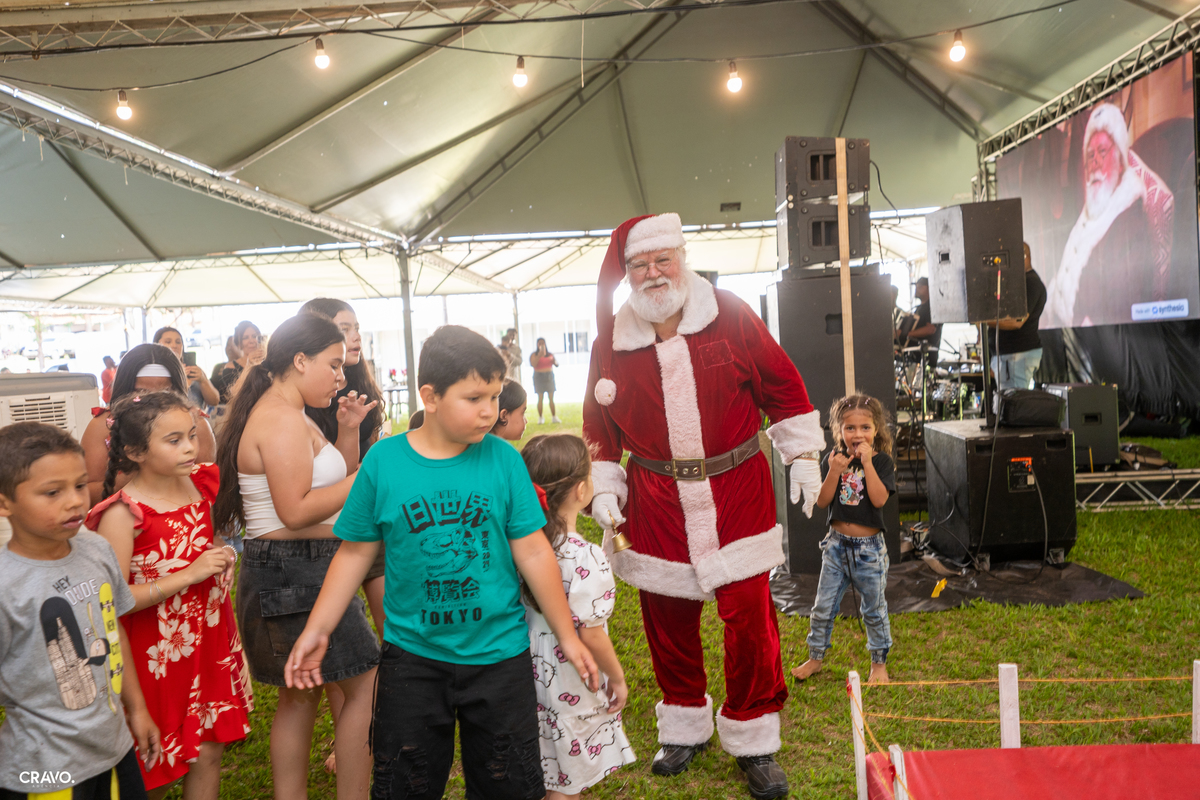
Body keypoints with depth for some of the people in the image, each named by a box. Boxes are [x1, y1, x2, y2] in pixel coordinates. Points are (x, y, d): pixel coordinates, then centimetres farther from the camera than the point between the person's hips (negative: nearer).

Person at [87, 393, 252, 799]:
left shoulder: (202, 485, -2)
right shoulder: (122, 513, -18)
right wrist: (190, 574, -24)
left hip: (210, 643, 5)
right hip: (159, 655, -5)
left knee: (208, 751, 13)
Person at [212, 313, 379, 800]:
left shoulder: (288, 414, 16)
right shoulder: (282, 417, -18)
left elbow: (330, 483, 20)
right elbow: (295, 511, -24)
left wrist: (348, 433, 7)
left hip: (297, 573, 11)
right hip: (296, 572, -11)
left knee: (300, 694, 18)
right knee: (368, 685, -3)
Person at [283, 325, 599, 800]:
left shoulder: (504, 459, -9)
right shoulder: (384, 461, -9)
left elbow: (533, 552, -4)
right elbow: (355, 552, 0)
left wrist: (567, 637, 0)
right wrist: (316, 632, 0)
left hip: (499, 654, 0)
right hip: (411, 656, 0)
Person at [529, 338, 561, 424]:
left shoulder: (550, 354, 11)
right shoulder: (534, 354, 1)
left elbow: (557, 364, 9)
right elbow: (532, 364, -15)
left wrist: (554, 361, -13)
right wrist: (539, 355, -23)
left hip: (549, 377, 3)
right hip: (539, 376, -3)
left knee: (551, 398, -1)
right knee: (540, 398, -5)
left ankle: (554, 417, 1)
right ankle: (541, 418, 0)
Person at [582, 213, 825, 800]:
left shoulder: (730, 316, -3)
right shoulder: (612, 341, 1)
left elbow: (781, 386, 5)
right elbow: (600, 427, 11)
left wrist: (803, 457, 4)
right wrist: (603, 490, 6)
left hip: (736, 493, -2)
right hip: (657, 504, 2)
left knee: (749, 615, -2)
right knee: (667, 618, 10)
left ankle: (753, 740, 19)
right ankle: (684, 727, 33)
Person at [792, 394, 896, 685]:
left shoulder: (882, 461, -7)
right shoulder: (834, 459, 0)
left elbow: (880, 499, -22)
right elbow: (822, 501, -5)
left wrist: (867, 462, -23)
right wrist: (834, 472, -19)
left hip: (869, 545, -2)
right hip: (837, 542, 2)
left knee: (874, 609, 12)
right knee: (823, 606, 10)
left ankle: (879, 663, 29)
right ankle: (815, 658, 27)